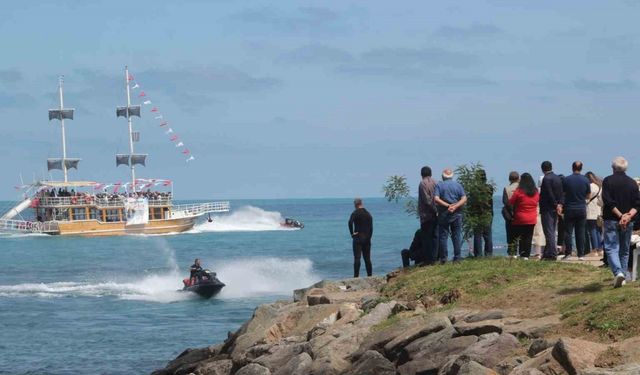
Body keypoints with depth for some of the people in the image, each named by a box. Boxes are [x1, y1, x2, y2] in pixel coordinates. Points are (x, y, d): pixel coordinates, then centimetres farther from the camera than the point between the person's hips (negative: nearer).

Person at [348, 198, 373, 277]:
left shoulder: (355, 213, -7)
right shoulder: (368, 214, 11)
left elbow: (350, 222, -25)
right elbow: (371, 228, 12)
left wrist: (352, 233, -15)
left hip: (358, 238, -5)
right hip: (367, 239, 5)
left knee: (357, 258, -7)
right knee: (367, 259, 10)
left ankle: (356, 276, -11)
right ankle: (370, 276, 10)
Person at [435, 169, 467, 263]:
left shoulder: (439, 185, 0)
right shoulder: (458, 185, 6)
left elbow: (436, 199, -12)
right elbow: (464, 199, -4)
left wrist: (448, 205, -13)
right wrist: (455, 206, -12)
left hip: (443, 214, -2)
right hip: (457, 214, 2)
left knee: (443, 236, 2)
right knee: (456, 236, 6)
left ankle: (443, 258, -1)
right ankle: (457, 258, 5)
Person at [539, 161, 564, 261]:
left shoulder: (546, 179, -16)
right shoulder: (558, 178, 11)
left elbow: (550, 194, -19)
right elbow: (560, 193, 10)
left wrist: (556, 205, -10)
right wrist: (559, 204, 2)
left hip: (547, 209, -9)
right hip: (555, 210, 9)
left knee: (549, 232, -6)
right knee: (551, 232, 13)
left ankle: (552, 254, -7)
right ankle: (547, 253, 19)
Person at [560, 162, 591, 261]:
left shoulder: (566, 180, -7)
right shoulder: (585, 180, -2)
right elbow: (588, 196, 5)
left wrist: (561, 206, 14)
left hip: (569, 209, -2)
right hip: (582, 209, 2)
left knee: (568, 232, 3)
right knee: (581, 232, 6)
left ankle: (568, 253, -2)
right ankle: (581, 254, 4)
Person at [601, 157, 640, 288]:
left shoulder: (607, 181, -5)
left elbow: (608, 202, -13)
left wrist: (620, 216, -13)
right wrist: (629, 215, -11)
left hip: (611, 220, -4)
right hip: (628, 223, 4)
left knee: (611, 248, -4)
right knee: (624, 250, 15)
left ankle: (618, 272, -25)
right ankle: (623, 276, 17)